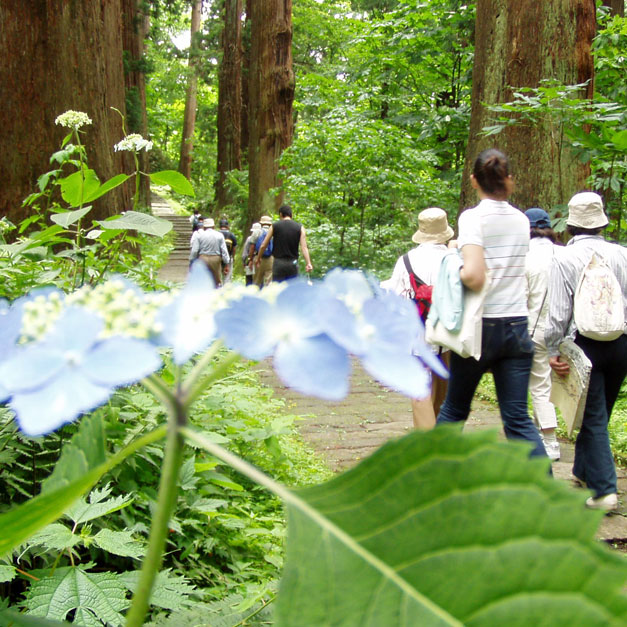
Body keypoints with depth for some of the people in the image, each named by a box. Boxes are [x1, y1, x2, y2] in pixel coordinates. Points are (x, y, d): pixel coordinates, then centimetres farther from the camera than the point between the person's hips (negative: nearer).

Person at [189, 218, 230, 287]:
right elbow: (224, 251, 2)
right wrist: (226, 264, 6)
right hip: (216, 259, 1)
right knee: (217, 282, 7)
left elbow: (194, 251, -4)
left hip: (203, 259, -1)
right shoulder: (219, 235, 4)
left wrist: (191, 262, 5)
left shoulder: (199, 235, 0)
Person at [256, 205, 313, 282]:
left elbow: (263, 246, 3)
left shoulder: (274, 226, 1)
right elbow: (304, 247, -9)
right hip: (293, 263, 1)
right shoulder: (300, 228, 3)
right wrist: (308, 263, -15)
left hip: (278, 262, -1)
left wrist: (258, 258, 18)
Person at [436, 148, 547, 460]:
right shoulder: (521, 220, 7)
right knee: (518, 418, 3)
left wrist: (456, 270, -3)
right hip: (516, 326, 4)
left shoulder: (473, 217, -10)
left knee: (454, 408, 14)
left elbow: (474, 276, -23)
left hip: (480, 326, -4)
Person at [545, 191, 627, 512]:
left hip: (585, 343, -4)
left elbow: (558, 311, -9)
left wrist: (553, 351, -3)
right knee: (599, 414, 18)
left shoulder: (565, 258, -7)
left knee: (593, 417, 2)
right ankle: (583, 471, 34)